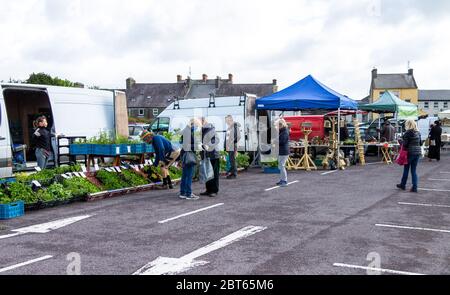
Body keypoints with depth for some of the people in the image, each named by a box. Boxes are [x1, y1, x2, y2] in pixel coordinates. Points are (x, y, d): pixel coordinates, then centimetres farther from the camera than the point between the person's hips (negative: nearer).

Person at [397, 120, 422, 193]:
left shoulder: (408, 133, -12)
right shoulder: (418, 133, 7)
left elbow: (405, 144, -14)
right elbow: (420, 143, 13)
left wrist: (401, 142, 4)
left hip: (410, 152, -5)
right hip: (418, 152, 5)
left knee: (406, 169, 9)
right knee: (414, 170, 9)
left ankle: (403, 185, 23)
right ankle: (414, 187, 5)